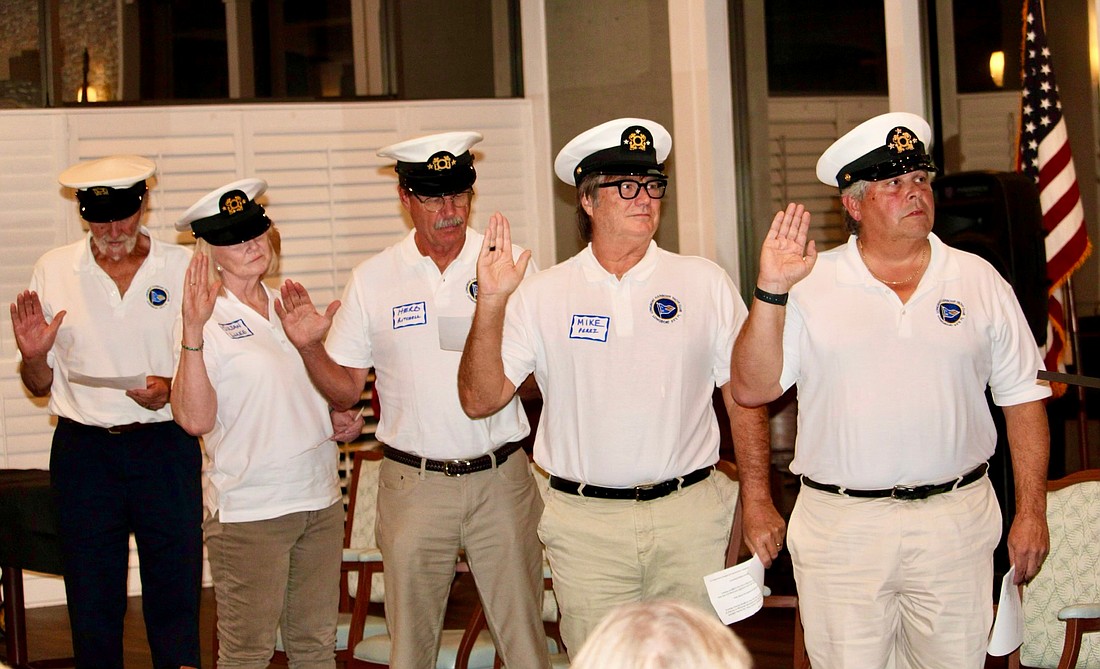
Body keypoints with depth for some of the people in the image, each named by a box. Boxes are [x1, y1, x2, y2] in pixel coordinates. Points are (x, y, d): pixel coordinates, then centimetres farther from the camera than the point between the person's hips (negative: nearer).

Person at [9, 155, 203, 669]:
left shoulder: (184, 268, 3)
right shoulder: (53, 270, 5)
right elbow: (40, 386, 10)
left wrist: (172, 389, -13)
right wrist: (33, 355, -11)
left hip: (165, 447, -1)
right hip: (83, 450, 1)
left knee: (175, 598, 2)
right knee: (92, 608, 8)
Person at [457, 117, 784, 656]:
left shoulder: (705, 283, 4)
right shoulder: (541, 295, 2)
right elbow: (479, 400, -3)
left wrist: (758, 500, 1)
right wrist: (490, 303, -14)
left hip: (690, 515, 1)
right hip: (585, 525, 0)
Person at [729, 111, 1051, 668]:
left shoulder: (979, 281, 6)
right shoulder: (810, 285, 1)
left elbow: (1023, 398, 8)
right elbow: (751, 389, -5)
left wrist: (1031, 512, 4)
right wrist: (771, 290, -16)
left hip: (955, 523, 1)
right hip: (840, 528, -1)